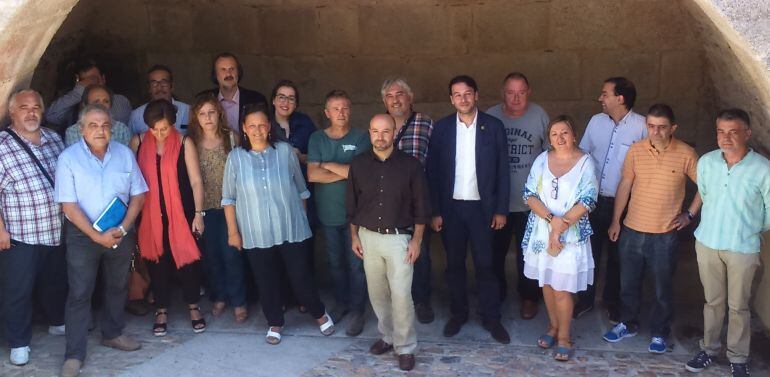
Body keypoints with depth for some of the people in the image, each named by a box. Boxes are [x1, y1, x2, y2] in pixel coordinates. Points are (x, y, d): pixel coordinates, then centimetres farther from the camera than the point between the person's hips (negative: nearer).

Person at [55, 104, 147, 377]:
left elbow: (138, 195, 2)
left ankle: (112, 333, 36)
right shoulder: (69, 158, -10)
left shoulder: (125, 154, 0)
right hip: (82, 235, -4)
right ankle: (74, 355, 5)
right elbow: (69, 205, -13)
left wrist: (122, 229, -10)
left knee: (117, 287, 16)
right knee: (79, 293, -2)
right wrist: (97, 236, -18)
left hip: (121, 233, 4)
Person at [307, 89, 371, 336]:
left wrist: (329, 165, -9)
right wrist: (345, 172, -13)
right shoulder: (317, 139, 3)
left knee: (356, 264, 2)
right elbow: (312, 175, -8)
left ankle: (358, 311, 14)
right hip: (328, 213, 3)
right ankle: (342, 302, 32)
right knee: (335, 262, 15)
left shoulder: (361, 138, -4)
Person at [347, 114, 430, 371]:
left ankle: (405, 347, 9)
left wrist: (416, 241, -6)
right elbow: (352, 204, 9)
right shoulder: (358, 164, 1)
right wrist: (354, 236, 7)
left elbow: (420, 207, -3)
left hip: (399, 238, -3)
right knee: (377, 293, 11)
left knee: (401, 295, -6)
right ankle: (388, 336, 30)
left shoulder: (411, 165, -6)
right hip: (368, 237, 3)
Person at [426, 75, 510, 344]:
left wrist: (501, 209, -4)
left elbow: (502, 170, -1)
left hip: (482, 208, -1)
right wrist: (435, 211, -3)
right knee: (454, 264, 11)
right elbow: (433, 172, 1)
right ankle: (458, 313, 26)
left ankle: (491, 317, 16)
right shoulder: (441, 128, 0)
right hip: (451, 208, 2)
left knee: (485, 265, 3)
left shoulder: (493, 126, -2)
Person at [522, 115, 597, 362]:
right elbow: (529, 194, -3)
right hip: (541, 230, 3)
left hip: (571, 234, -3)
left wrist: (561, 226, -17)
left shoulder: (585, 162, -6)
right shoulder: (542, 160, 2)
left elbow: (587, 201, -12)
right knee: (547, 282, 14)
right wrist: (551, 218, -17)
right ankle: (553, 327, 32)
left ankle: (564, 337, 15)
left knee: (562, 288, -1)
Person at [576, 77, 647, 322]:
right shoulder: (596, 121, 2)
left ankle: (613, 304, 32)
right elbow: (581, 154, 8)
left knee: (616, 256, 13)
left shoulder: (642, 126, -13)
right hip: (593, 199, 3)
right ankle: (585, 300, 31)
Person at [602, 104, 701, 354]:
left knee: (662, 289, 10)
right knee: (629, 283, 16)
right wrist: (615, 221, 4)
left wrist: (690, 214, -2)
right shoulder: (635, 150, -3)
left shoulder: (686, 154, -10)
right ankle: (628, 324, 35)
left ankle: (659, 333, 29)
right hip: (632, 230, 2)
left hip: (665, 234, -2)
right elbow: (624, 186, 3)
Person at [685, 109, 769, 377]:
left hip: (743, 249, -3)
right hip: (707, 243, 3)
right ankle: (709, 349, 31)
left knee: (738, 306, 10)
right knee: (713, 301, 16)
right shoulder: (705, 162, -6)